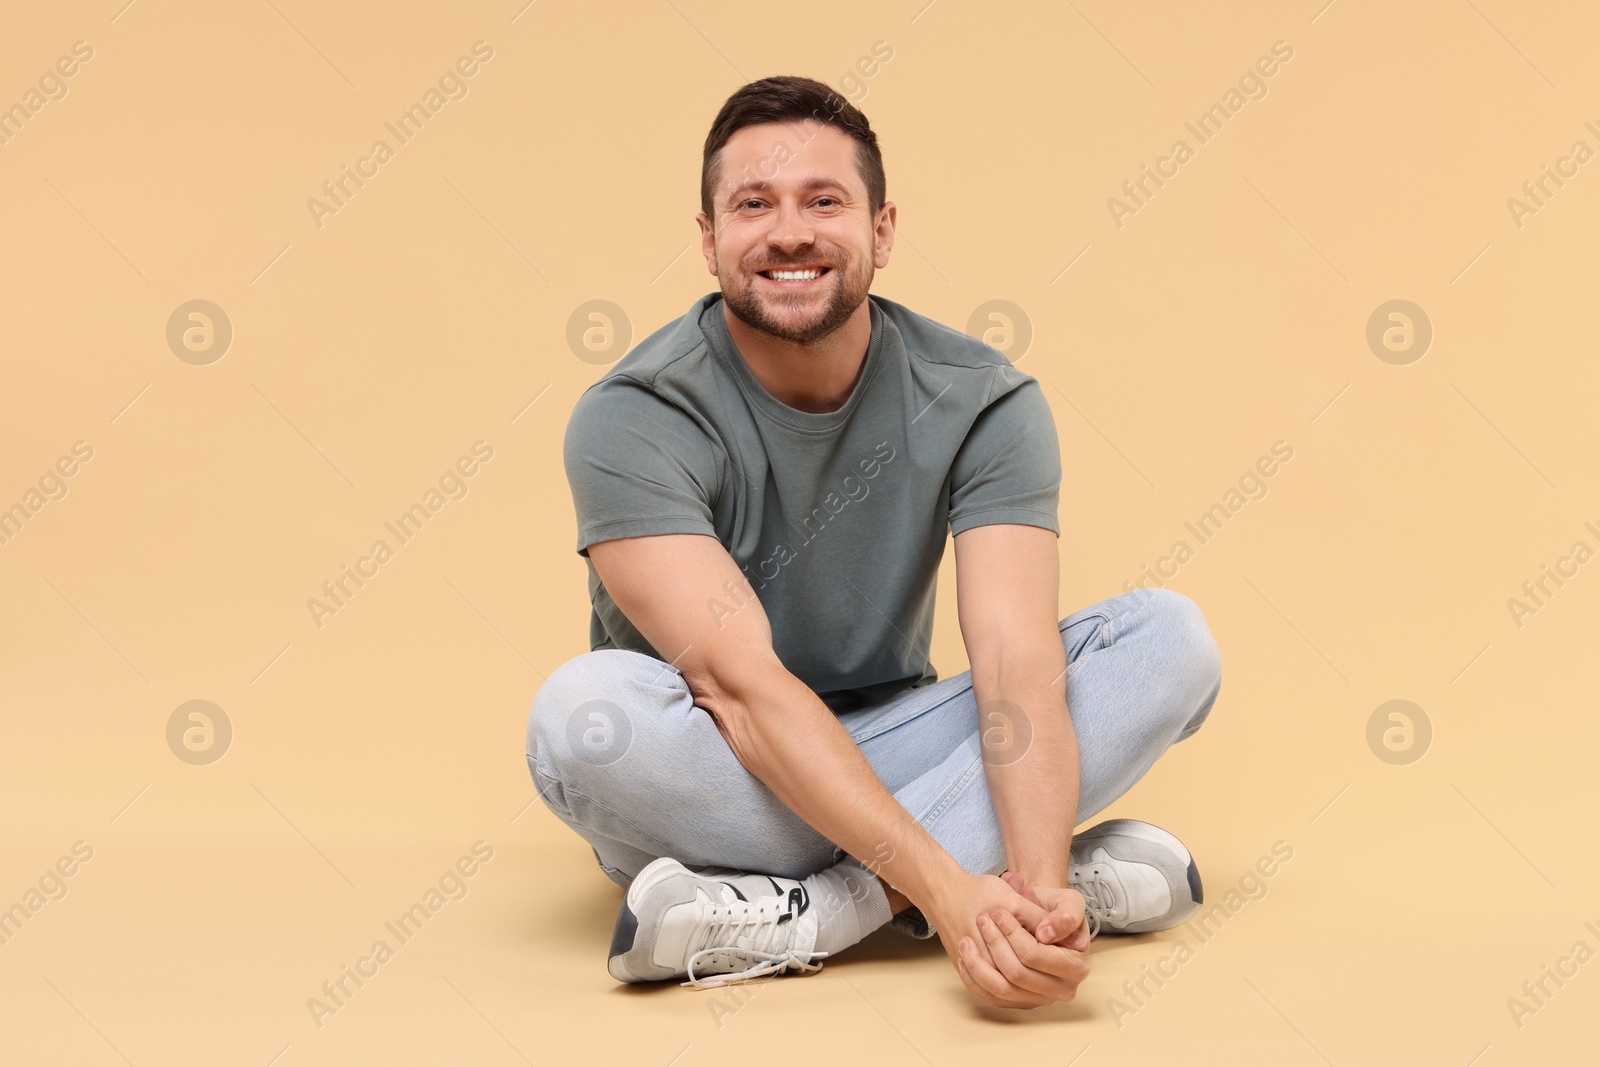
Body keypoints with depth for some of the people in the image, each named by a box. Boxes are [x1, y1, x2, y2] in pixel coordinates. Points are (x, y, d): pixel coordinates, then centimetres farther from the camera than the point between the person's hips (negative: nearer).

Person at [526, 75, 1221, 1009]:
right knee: (585, 712, -36)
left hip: (883, 754, 3)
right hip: (706, 777, -3)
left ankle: (811, 910, -29)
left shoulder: (982, 403, -11)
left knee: (1171, 636, -16)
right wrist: (944, 887, -41)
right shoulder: (635, 420, -19)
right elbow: (742, 685, -29)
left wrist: (1038, 892, -41)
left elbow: (1018, 664, -22)